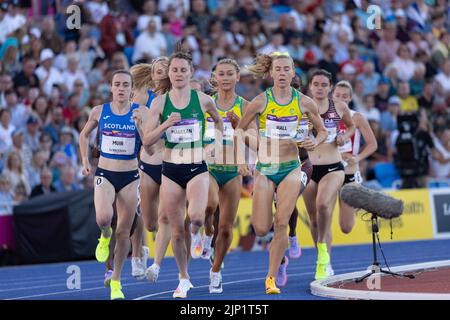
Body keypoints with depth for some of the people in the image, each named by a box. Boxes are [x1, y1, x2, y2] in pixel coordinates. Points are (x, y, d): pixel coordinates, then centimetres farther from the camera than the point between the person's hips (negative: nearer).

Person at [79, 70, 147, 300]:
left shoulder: (140, 113, -4)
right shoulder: (99, 112, 0)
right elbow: (84, 135, 18)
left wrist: (140, 123, -17)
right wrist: (85, 161, 11)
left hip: (130, 177, 0)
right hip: (104, 174, 0)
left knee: (123, 232, 4)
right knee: (103, 217, -28)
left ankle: (116, 281, 20)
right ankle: (105, 237, 9)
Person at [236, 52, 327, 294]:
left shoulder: (304, 102, -2)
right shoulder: (261, 101, -6)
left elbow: (322, 131, 11)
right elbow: (240, 129, 5)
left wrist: (315, 142, -10)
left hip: (291, 168, 0)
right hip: (265, 169, 0)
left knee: (281, 224, -11)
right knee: (261, 230, -4)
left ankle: (271, 278, 0)